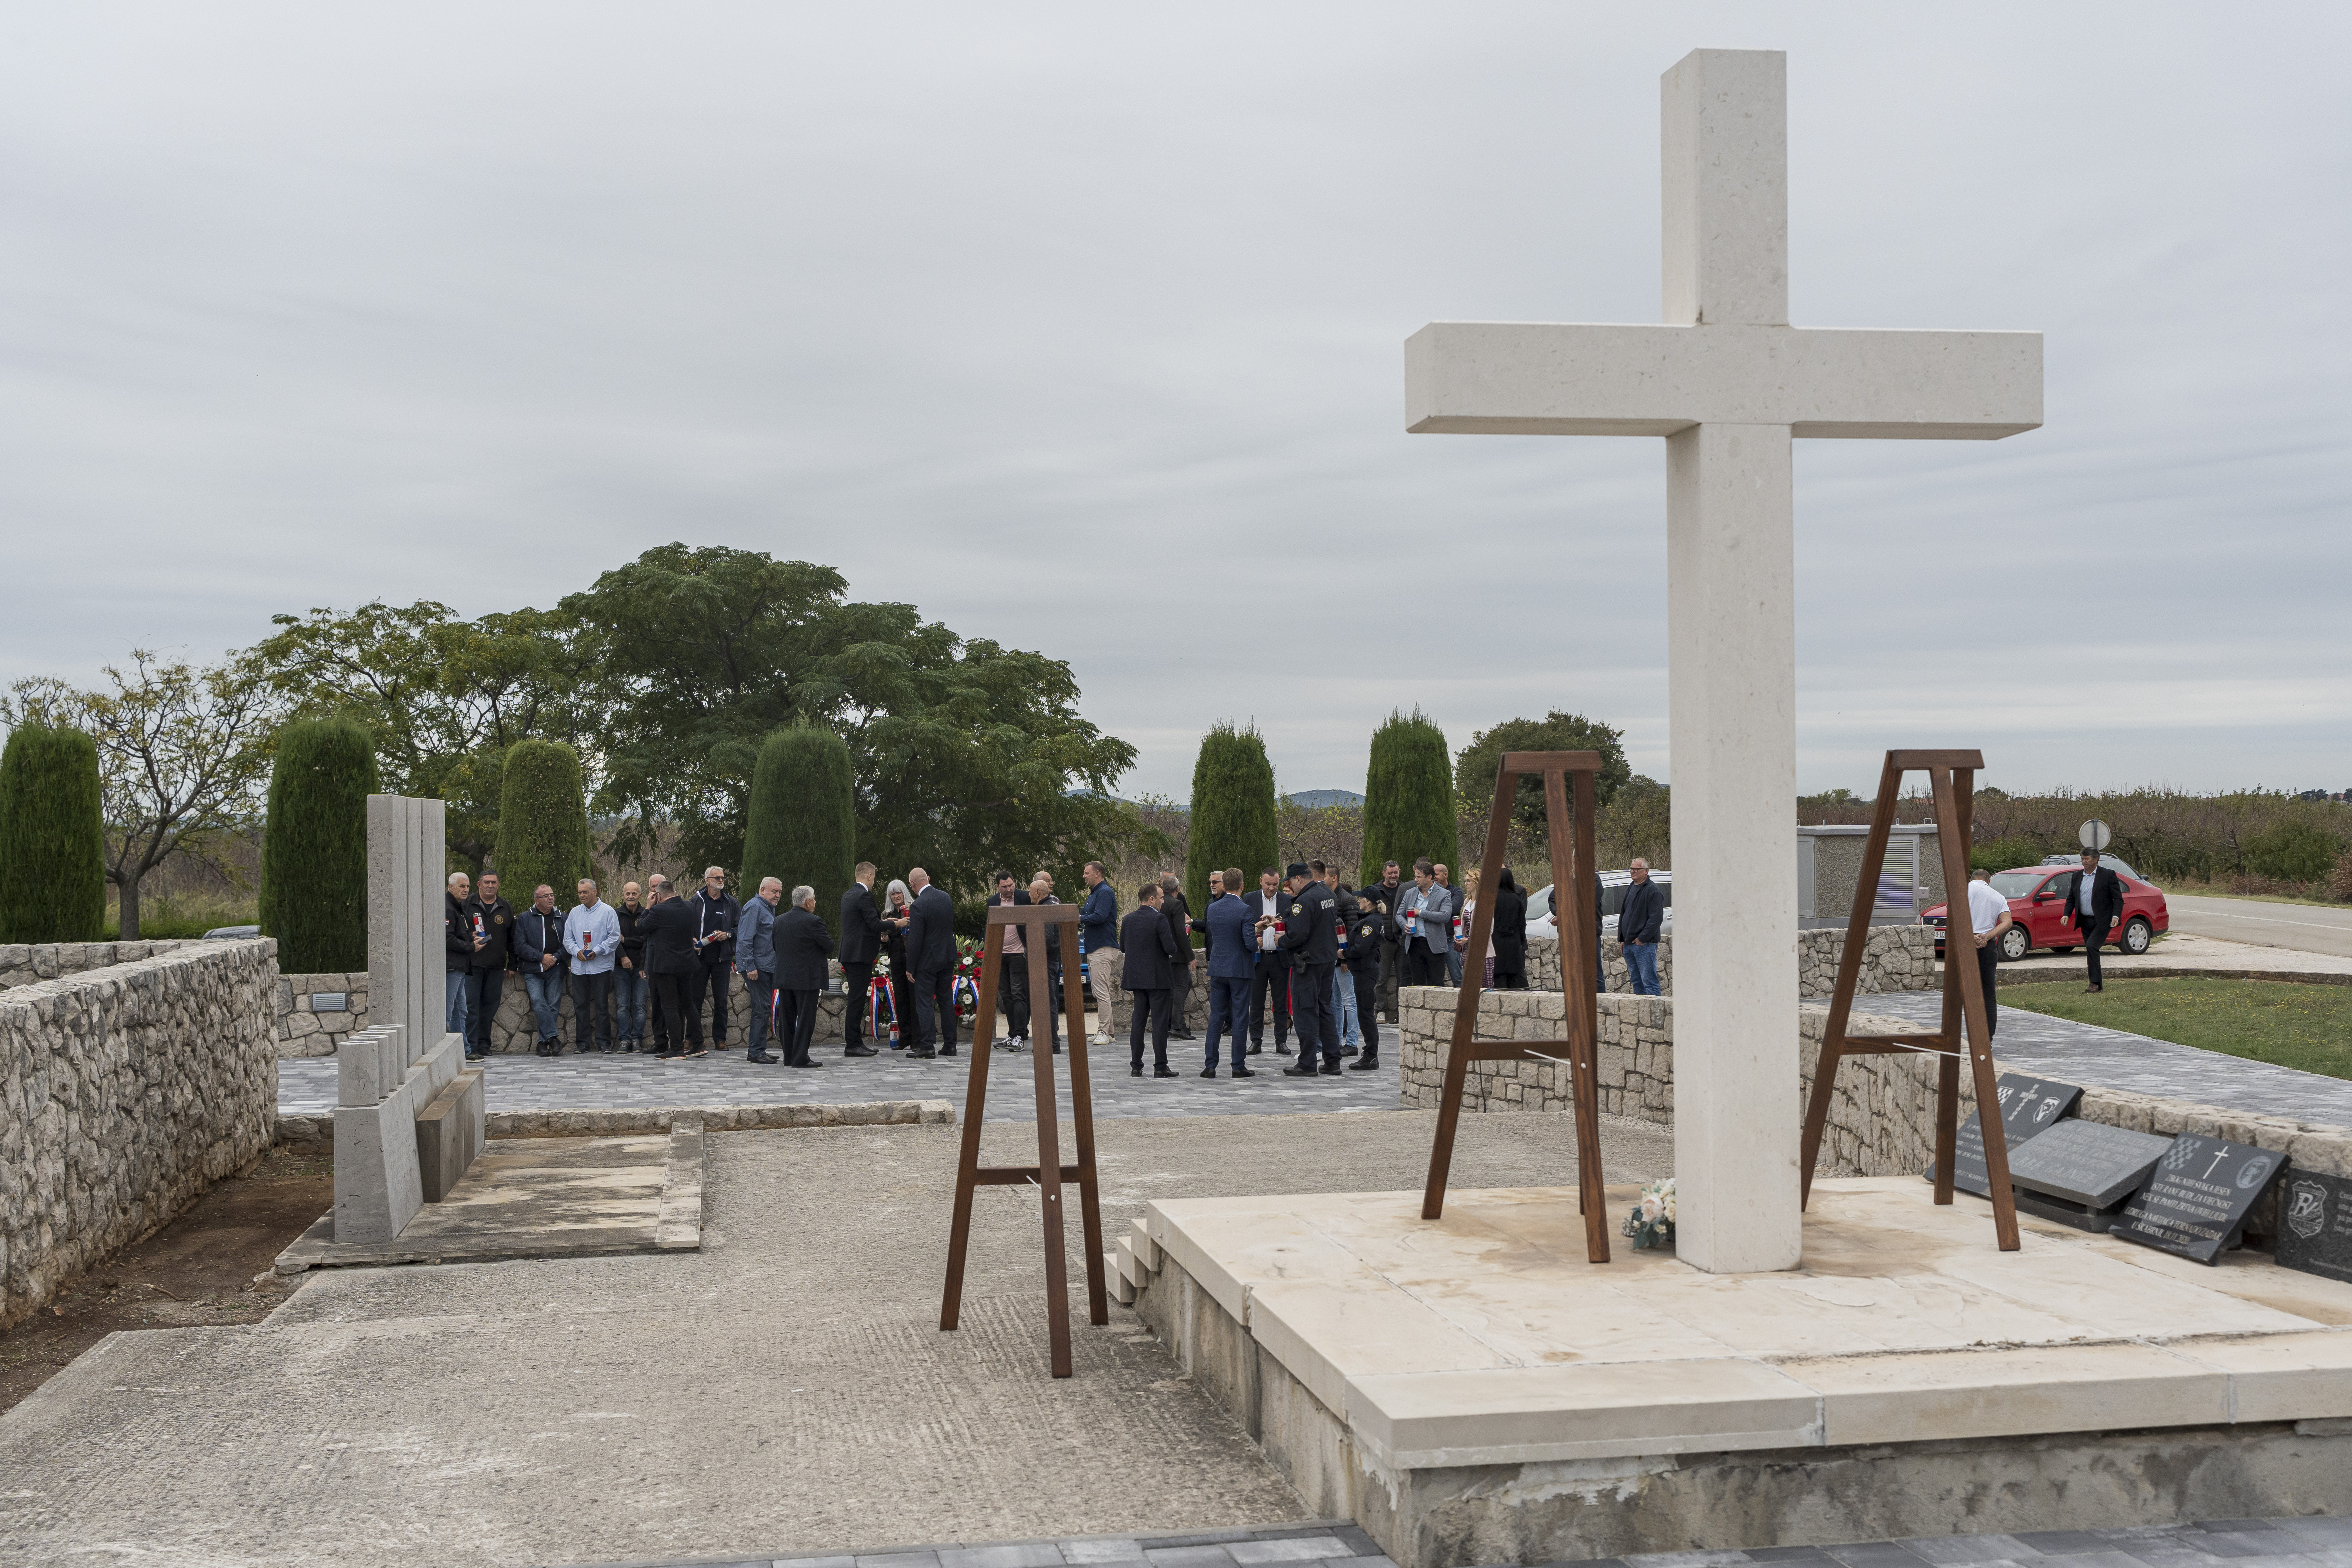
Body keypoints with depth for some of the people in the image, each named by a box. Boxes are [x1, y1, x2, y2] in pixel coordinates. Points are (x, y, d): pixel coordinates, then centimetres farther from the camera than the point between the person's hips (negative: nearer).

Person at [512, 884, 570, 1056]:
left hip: (555, 970, 2)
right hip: (533, 971, -2)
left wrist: (555, 957, -8)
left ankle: (543, 1042, 4)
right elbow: (520, 946, -1)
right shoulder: (524, 919, 7)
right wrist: (541, 957, -10)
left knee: (553, 1007, -2)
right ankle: (553, 1038, -17)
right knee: (539, 1004, -17)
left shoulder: (561, 918, 13)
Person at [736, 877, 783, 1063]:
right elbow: (745, 940, -18)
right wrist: (750, 967, -22)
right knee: (762, 1008, -10)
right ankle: (756, 1052, -6)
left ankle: (758, 1050, 17)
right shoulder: (754, 907, -13)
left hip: (768, 967, 10)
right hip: (756, 967, -10)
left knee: (763, 1009, 11)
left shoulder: (770, 908, 18)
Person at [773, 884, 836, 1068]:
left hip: (784, 976, 6)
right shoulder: (813, 922, -14)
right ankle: (800, 1058, -2)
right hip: (807, 977, -6)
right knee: (805, 1018, -1)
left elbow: (776, 946, 14)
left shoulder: (779, 920, 6)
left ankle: (789, 1057, 17)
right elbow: (830, 946, -9)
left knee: (787, 1018, 12)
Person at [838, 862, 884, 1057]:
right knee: (856, 999, -7)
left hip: (849, 954, 10)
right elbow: (875, 925, -17)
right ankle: (853, 1045, -6)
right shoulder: (864, 896, -14)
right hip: (860, 955, -10)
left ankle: (856, 1042, 17)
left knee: (856, 999, 13)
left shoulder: (848, 895, 16)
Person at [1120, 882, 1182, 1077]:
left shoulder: (1129, 920, 5)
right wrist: (1171, 952, 4)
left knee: (1137, 1021, 10)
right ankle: (1160, 1067, -1)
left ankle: (1136, 1066, 12)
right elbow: (1171, 947, -18)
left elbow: (1123, 947, 11)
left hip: (1137, 977, 6)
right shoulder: (1159, 919, -14)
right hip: (1159, 977, -6)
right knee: (1160, 1022, -1)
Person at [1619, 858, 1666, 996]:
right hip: (1628, 944, 9)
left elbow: (1656, 918, -16)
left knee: (1649, 982, -10)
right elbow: (1623, 915, 24)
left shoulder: (1653, 890, -9)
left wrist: (1643, 938, -17)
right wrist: (1621, 939, 15)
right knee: (1636, 981, 12)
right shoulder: (1630, 890, 19)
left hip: (1645, 944, -9)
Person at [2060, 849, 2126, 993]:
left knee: (2091, 946, -21)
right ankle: (2098, 985, 16)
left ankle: (2095, 983, -15)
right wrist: (2066, 915, 0)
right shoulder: (2076, 876, 10)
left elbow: (2118, 898, -5)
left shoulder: (2108, 875, -5)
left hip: (2102, 921, -6)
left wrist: (2116, 916, -19)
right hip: (2085, 921, 6)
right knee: (2092, 952, 8)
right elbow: (2071, 898, 15)